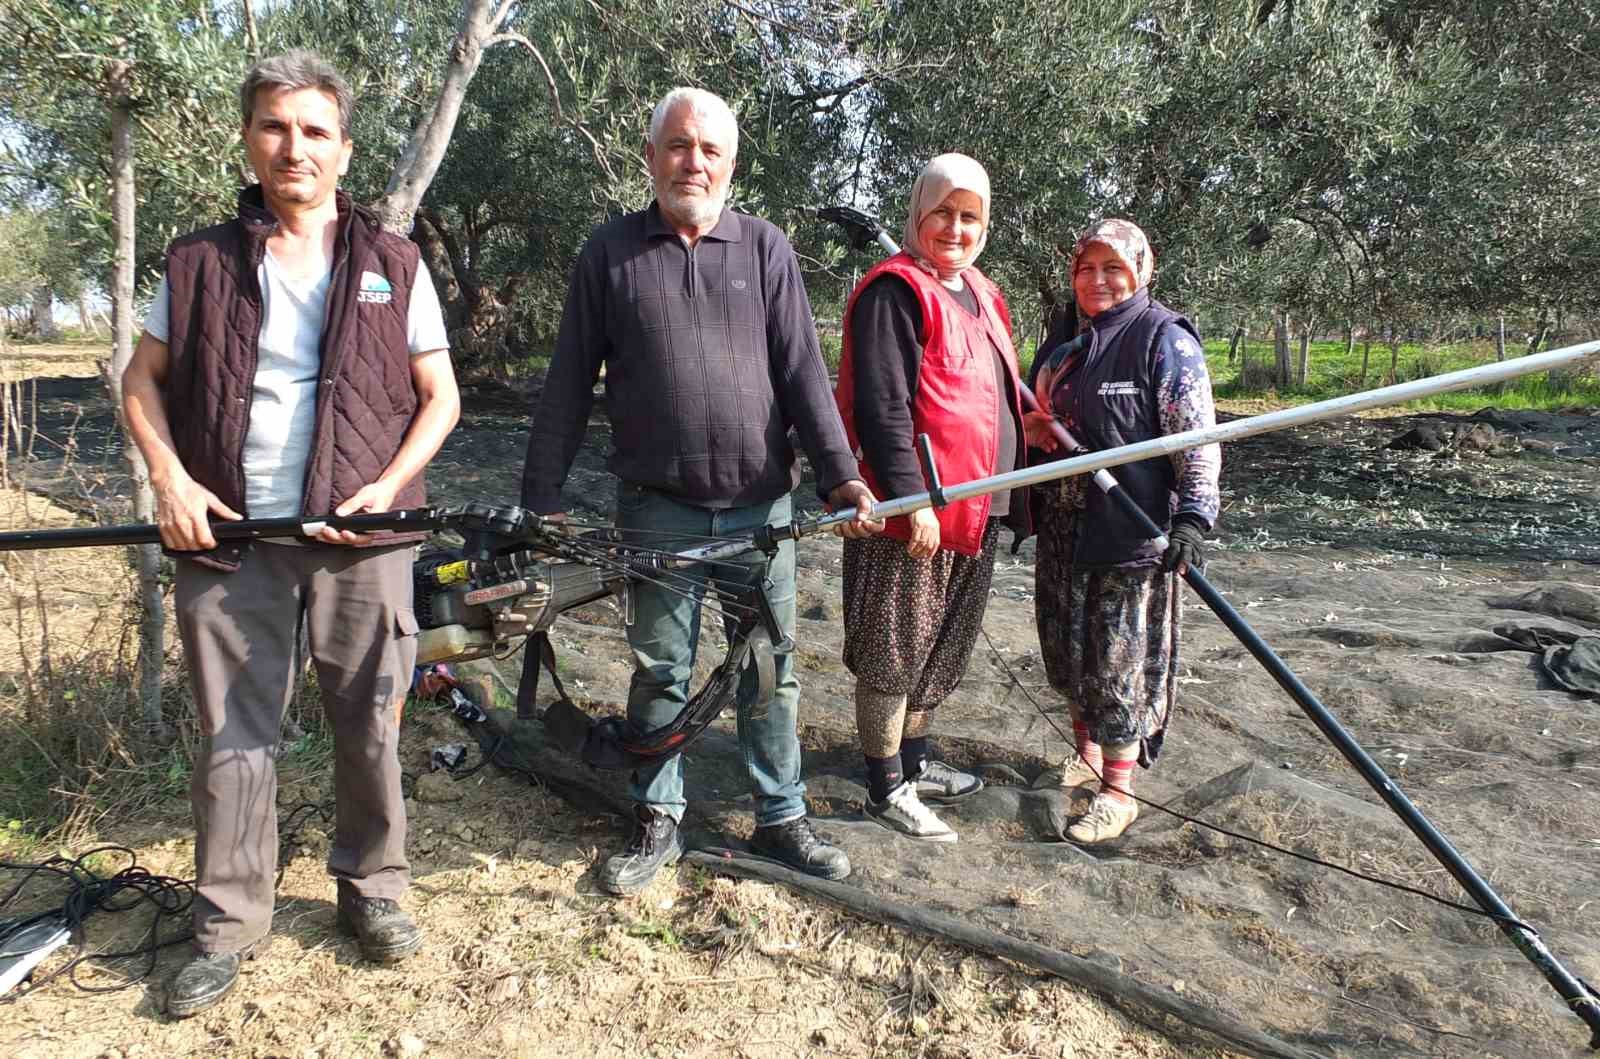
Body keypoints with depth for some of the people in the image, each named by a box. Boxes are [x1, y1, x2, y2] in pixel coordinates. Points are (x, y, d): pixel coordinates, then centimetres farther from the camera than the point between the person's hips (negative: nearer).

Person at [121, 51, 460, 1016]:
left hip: (361, 539, -1)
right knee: (232, 740, 7)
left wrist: (386, 487, -10)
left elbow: (440, 398, 4)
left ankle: (373, 891, 26)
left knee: (370, 729, 7)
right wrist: (171, 480, -4)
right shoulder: (201, 261, 8)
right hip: (230, 538, 1)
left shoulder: (393, 264, 5)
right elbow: (143, 382, 13)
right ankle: (229, 925, 21)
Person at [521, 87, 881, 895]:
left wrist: (839, 471, -11)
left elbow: (802, 370, 0)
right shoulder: (609, 253, 4)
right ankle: (658, 824, 26)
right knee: (660, 670, 10)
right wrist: (541, 496, 1)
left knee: (770, 671, 10)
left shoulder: (764, 248, 5)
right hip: (659, 507, 0)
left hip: (760, 504, 1)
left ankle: (781, 819, 26)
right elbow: (568, 385, 4)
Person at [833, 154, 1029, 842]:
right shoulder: (895, 291, -12)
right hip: (912, 510, -9)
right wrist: (909, 497, -23)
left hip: (976, 510, 9)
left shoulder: (979, 295, 17)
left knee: (936, 649, 20)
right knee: (892, 654, 3)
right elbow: (881, 407, -20)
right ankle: (886, 790, 16)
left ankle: (915, 763, 36)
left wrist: (1013, 496, 18)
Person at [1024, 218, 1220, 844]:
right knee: (1065, 647, 15)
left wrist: (1193, 516, -21)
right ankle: (1086, 750, 36)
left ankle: (1117, 789, 12)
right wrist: (1034, 429, 2)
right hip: (1063, 527, 7)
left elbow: (1197, 439, -12)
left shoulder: (1166, 340, -7)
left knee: (1120, 658, -1)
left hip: (1132, 531, -7)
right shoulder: (1064, 344, 14)